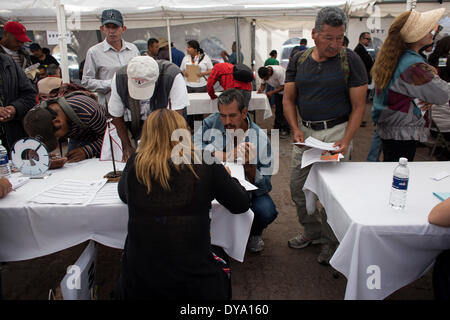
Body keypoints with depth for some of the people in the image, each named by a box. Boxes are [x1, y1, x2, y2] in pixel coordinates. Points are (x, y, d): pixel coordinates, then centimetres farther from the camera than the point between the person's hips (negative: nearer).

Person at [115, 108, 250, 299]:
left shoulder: (134, 164, -4)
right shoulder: (204, 164, -10)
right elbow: (241, 205, 2)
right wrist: (227, 178, 20)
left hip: (138, 286, 2)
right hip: (192, 284, -2)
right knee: (221, 266, 31)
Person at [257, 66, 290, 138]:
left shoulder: (279, 72, -36)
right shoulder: (264, 74, -17)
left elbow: (283, 86, -31)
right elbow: (263, 84, -4)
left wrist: (272, 92, -38)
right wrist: (261, 89, -27)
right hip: (277, 90, 6)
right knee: (278, 110, 8)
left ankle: (286, 130, -5)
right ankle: (277, 128, 16)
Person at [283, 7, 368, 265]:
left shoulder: (350, 60, -5)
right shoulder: (298, 60, 5)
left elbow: (358, 106, -5)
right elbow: (288, 99, 7)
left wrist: (346, 140, -17)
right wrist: (295, 129, -9)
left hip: (336, 130, -4)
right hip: (306, 131, 5)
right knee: (298, 188, 9)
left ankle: (331, 241, 20)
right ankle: (313, 231, 32)